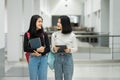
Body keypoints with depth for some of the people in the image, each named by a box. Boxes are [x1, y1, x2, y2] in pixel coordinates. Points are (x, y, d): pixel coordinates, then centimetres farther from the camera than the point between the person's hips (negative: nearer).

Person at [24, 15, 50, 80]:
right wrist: (37, 49, -18)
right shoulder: (27, 34, -2)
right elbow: (25, 48, -7)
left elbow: (48, 48, 0)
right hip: (33, 59, -1)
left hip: (43, 59, 1)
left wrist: (40, 53, -15)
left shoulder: (44, 34, 2)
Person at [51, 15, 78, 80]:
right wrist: (54, 49, -18)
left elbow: (75, 48, 2)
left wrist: (69, 50, -18)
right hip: (57, 58, 2)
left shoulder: (72, 35, -3)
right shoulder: (54, 34, 2)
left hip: (68, 58, -2)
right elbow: (52, 48, 5)